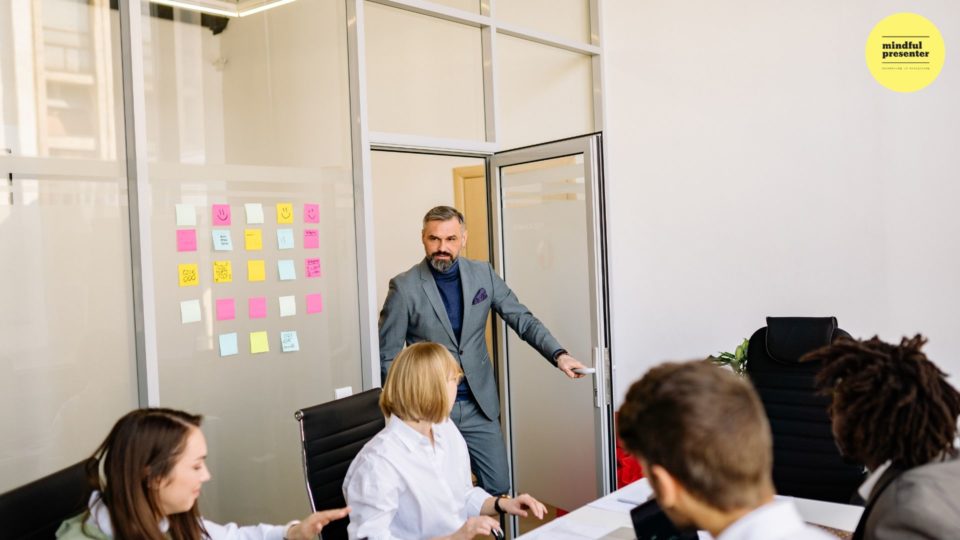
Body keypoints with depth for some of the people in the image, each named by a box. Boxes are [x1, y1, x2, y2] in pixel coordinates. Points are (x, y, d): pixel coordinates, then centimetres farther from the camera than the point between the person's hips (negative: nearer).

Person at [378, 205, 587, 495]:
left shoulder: (482, 274, 1)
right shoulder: (404, 287, -9)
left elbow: (522, 319, 2)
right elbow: (388, 357, -5)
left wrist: (558, 354, -14)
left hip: (480, 406, 3)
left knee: (499, 487, 9)